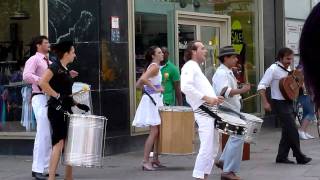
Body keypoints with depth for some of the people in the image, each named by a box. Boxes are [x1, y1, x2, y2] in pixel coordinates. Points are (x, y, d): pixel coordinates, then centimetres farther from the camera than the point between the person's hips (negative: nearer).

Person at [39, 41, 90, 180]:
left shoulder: (65, 69, 17)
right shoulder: (55, 67, -10)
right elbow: (42, 83, -24)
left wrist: (77, 104, 14)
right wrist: (57, 96, -21)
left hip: (65, 110, 9)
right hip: (56, 109, -9)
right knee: (59, 142, -13)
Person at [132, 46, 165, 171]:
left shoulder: (153, 66, 17)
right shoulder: (155, 66, -11)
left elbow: (139, 84, 19)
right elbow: (143, 79, -29)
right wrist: (155, 89, -24)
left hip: (155, 100, 10)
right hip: (152, 100, -10)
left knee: (158, 131, 13)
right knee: (154, 132, -11)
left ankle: (155, 159, 20)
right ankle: (145, 162, -10)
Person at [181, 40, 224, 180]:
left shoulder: (196, 68, 23)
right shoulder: (189, 67, -8)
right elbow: (185, 87, -25)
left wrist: (214, 98, 13)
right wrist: (207, 98, -24)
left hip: (209, 111, 10)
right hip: (203, 112, -10)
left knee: (213, 148, 15)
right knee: (207, 148, -13)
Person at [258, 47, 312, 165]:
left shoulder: (288, 70, 12)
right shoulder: (273, 69, -12)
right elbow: (261, 86, -17)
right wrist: (265, 102, -24)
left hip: (289, 103, 8)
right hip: (280, 103, -8)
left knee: (288, 131, 9)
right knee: (292, 130, -9)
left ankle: (282, 157, 16)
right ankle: (299, 157, -3)